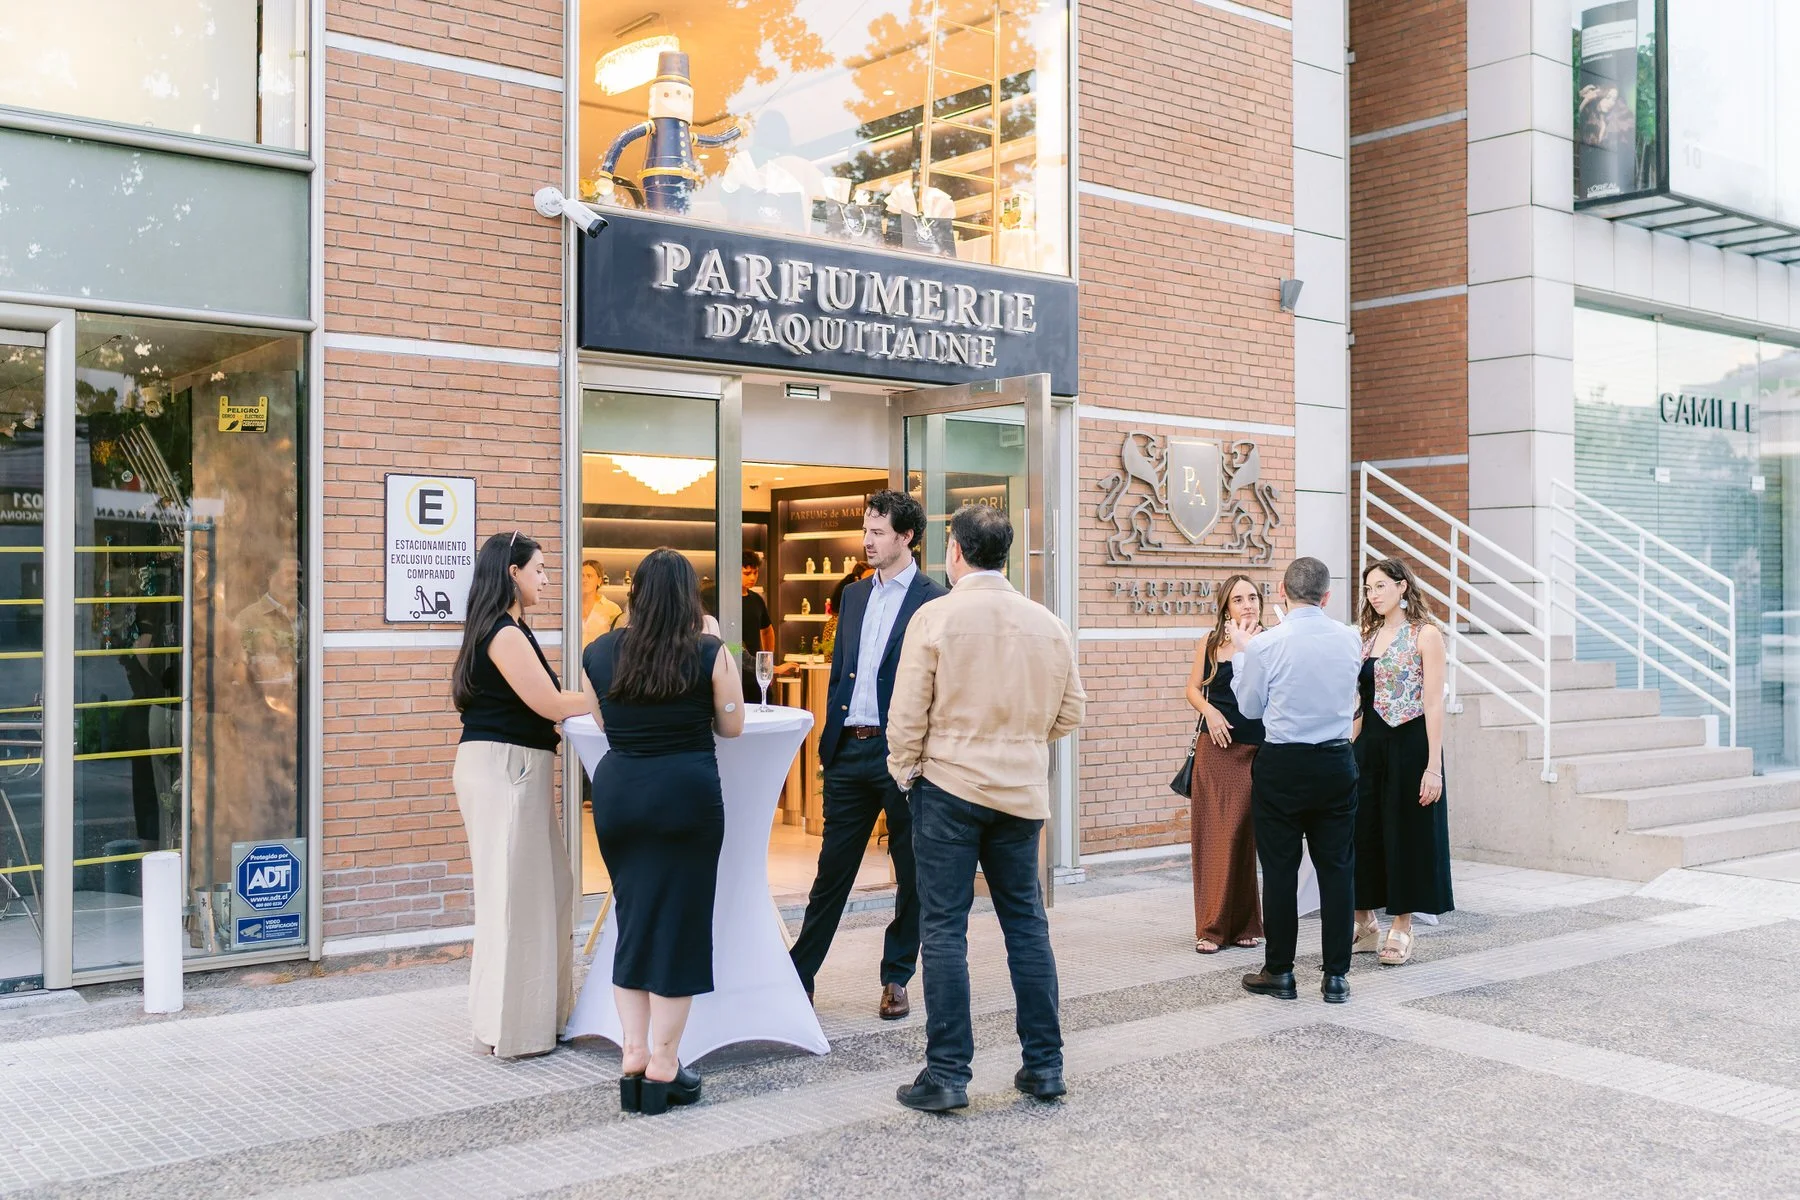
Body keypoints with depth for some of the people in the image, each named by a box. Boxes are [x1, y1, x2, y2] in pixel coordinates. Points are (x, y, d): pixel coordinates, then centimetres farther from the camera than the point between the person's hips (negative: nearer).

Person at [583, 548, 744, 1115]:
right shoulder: (710, 654, -6)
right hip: (686, 792, -3)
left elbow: (603, 722, 13)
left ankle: (633, 1054, 17)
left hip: (617, 792, 4)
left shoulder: (599, 654, 3)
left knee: (632, 918, 15)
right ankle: (662, 1065, 10)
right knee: (678, 924, 5)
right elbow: (731, 727, 3)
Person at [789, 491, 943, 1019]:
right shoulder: (854, 595, 13)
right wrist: (829, 737, 11)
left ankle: (896, 979, 21)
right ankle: (799, 975, 17)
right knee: (832, 868, 10)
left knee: (912, 872, 8)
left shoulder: (933, 600, -7)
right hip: (849, 751, 5)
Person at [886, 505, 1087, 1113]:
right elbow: (1070, 710, 9)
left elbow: (908, 714, -8)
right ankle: (1045, 1065, 18)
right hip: (1023, 790, 4)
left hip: (949, 786, -4)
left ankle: (947, 1074, 4)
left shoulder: (935, 617, -10)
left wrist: (904, 768, 8)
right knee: (1026, 924, 13)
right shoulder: (1047, 624, 2)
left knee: (944, 928, 2)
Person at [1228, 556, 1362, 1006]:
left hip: (1281, 766, -3)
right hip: (1336, 764, 3)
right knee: (1337, 868, 8)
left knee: (1280, 869, 6)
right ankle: (1336, 976, 12)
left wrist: (1243, 650, 12)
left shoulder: (1265, 645, -12)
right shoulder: (1350, 639, -1)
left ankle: (1280, 972, 14)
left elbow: (1250, 707, 1)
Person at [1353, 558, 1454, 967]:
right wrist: (1350, 749, 4)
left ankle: (1401, 930, 14)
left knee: (1406, 834, 2)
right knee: (1360, 832, 7)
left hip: (1409, 744, -6)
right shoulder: (1368, 637, 12)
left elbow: (1434, 703, -11)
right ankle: (1364, 924, 20)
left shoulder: (1425, 635, -7)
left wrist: (1434, 766, -16)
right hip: (1368, 746, 6)